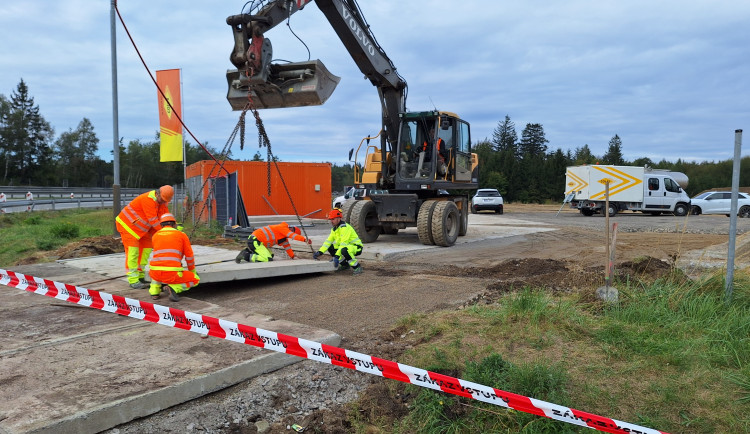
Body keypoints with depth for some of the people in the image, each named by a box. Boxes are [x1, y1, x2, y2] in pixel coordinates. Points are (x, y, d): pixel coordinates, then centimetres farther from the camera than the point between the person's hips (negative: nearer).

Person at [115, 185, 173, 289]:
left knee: (146, 250, 6)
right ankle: (133, 281, -9)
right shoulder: (149, 199, -29)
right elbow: (152, 220, -30)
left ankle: (140, 277, 13)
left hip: (140, 228, 9)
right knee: (133, 252, -11)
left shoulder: (162, 201, -1)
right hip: (127, 225, -9)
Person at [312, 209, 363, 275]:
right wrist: (319, 252, -7)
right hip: (347, 246, 9)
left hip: (357, 247, -9)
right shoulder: (334, 228, 6)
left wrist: (336, 256, -37)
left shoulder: (344, 227, -23)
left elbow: (343, 243, -31)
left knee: (344, 250, -38)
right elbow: (328, 241, 4)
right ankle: (345, 264, 12)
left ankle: (357, 266, -18)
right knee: (330, 247, 3)